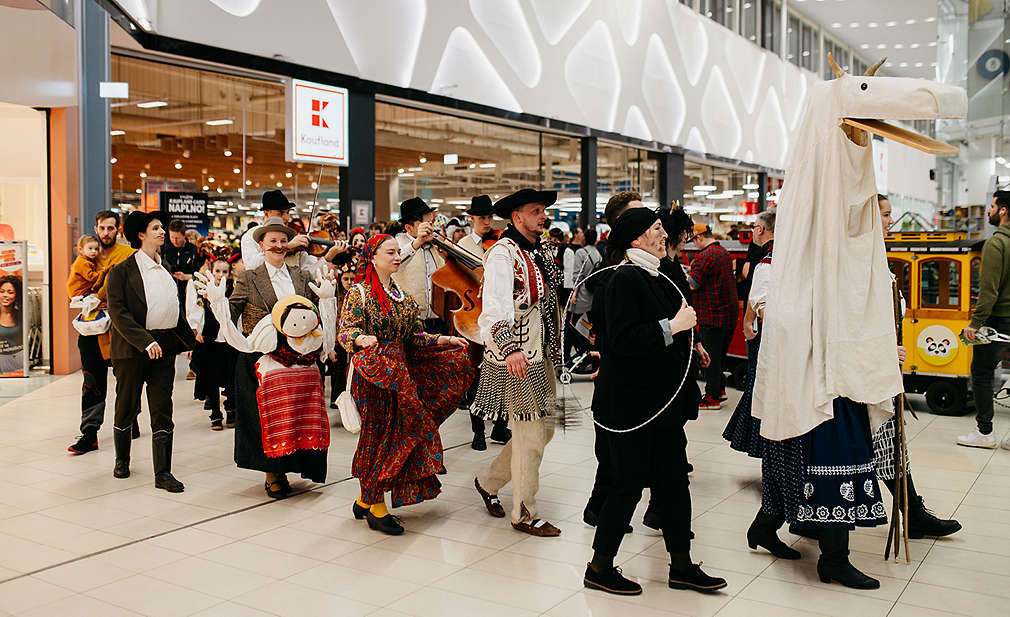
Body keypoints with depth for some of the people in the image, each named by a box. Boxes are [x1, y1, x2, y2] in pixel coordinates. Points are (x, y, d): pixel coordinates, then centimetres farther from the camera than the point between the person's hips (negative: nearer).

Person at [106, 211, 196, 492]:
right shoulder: (122, 270, -5)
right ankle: (122, 460, 32)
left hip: (165, 345, 4)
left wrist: (189, 339, 16)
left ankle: (162, 473, 1)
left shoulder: (165, 268, 14)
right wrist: (144, 341, -21)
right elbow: (117, 311, -13)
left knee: (162, 409, 0)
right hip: (131, 347, -4)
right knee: (127, 405, 9)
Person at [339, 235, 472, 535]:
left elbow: (413, 337, 15)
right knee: (378, 435, -2)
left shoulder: (403, 296, 15)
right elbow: (345, 332, -12)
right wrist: (362, 338, -33)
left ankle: (365, 500, 19)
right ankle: (375, 507, 10)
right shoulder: (359, 293, -4)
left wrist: (445, 340, 4)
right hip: (372, 374, -6)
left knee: (395, 435, 5)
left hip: (401, 372, 6)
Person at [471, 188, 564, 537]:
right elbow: (495, 305, -30)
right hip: (515, 360, -9)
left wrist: (558, 347, 25)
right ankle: (524, 514, 13)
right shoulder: (503, 253, -15)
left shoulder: (542, 252, 14)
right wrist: (510, 348, -44)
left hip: (542, 356, 9)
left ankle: (489, 482, 33)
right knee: (531, 436, -3)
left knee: (544, 426, 16)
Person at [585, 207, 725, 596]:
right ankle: (599, 569, 15)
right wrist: (672, 327, -21)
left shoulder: (654, 279, 15)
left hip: (663, 401, 9)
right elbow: (623, 339, -25)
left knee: (674, 480, 12)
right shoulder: (624, 280, -15)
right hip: (631, 403, -9)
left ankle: (682, 566, 23)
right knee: (629, 485, 0)